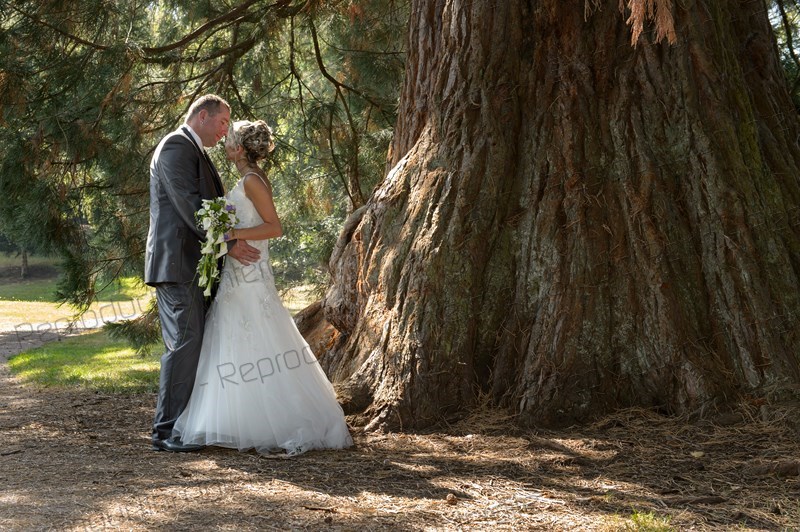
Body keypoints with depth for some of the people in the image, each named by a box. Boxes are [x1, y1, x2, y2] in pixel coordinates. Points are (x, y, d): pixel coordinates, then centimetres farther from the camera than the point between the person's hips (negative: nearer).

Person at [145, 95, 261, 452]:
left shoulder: (195, 152, 22)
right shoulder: (176, 147, -10)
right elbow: (188, 204, -19)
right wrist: (228, 244, -19)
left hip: (192, 265, 10)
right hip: (175, 264, -10)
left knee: (193, 343, 9)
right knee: (184, 343, -12)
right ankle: (166, 432, -9)